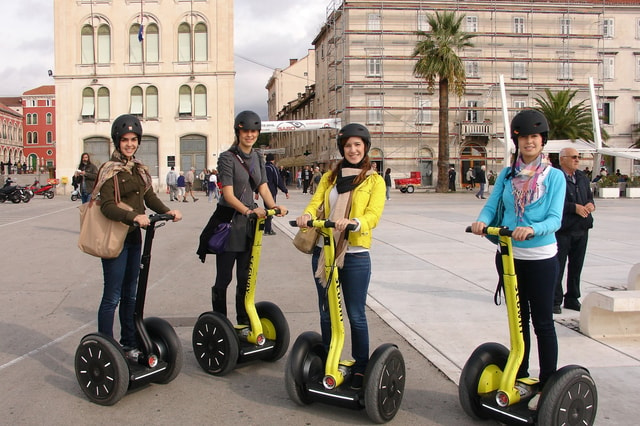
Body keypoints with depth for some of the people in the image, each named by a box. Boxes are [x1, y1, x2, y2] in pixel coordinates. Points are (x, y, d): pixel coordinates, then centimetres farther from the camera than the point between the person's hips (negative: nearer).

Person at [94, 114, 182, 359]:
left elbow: (150, 197, 10)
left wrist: (168, 211, -8)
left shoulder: (139, 169, 12)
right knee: (112, 297, -2)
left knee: (130, 294, 17)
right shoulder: (110, 171, -12)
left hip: (134, 237, 8)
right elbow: (107, 206, -23)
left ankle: (129, 343, 29)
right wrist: (133, 216, -37)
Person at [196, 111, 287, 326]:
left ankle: (244, 323, 20)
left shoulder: (257, 157, 11)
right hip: (228, 221, -6)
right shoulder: (227, 158, -10)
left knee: (245, 278, 11)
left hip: (248, 222, 6)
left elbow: (263, 187, 5)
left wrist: (273, 206, -14)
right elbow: (228, 194, -17)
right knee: (223, 278, 1)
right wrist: (247, 210, -33)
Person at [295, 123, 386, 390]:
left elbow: (373, 215, -13)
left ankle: (361, 368, 17)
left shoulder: (374, 180, 0)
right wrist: (307, 215, -24)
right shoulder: (329, 177, 12)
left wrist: (352, 222, -34)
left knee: (356, 315, 3)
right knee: (326, 313, 13)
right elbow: (315, 202, 0)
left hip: (355, 256, -4)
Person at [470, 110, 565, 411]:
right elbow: (491, 206, -3)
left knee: (542, 322, 3)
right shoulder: (507, 175, 4)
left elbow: (555, 219, -15)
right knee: (517, 320, 16)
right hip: (509, 255, 4)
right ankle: (520, 376, 30)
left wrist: (532, 229, -34)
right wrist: (482, 221, -25)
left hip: (541, 258, -4)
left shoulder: (554, 176, -6)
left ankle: (548, 385, 14)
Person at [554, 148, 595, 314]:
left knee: (576, 266, 14)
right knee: (557, 267, 1)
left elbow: (589, 197, 22)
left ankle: (572, 299, 26)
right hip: (562, 230, -7)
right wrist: (575, 208, -20)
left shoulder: (583, 178, 14)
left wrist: (591, 205, -1)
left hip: (582, 229, 7)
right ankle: (555, 301, 10)